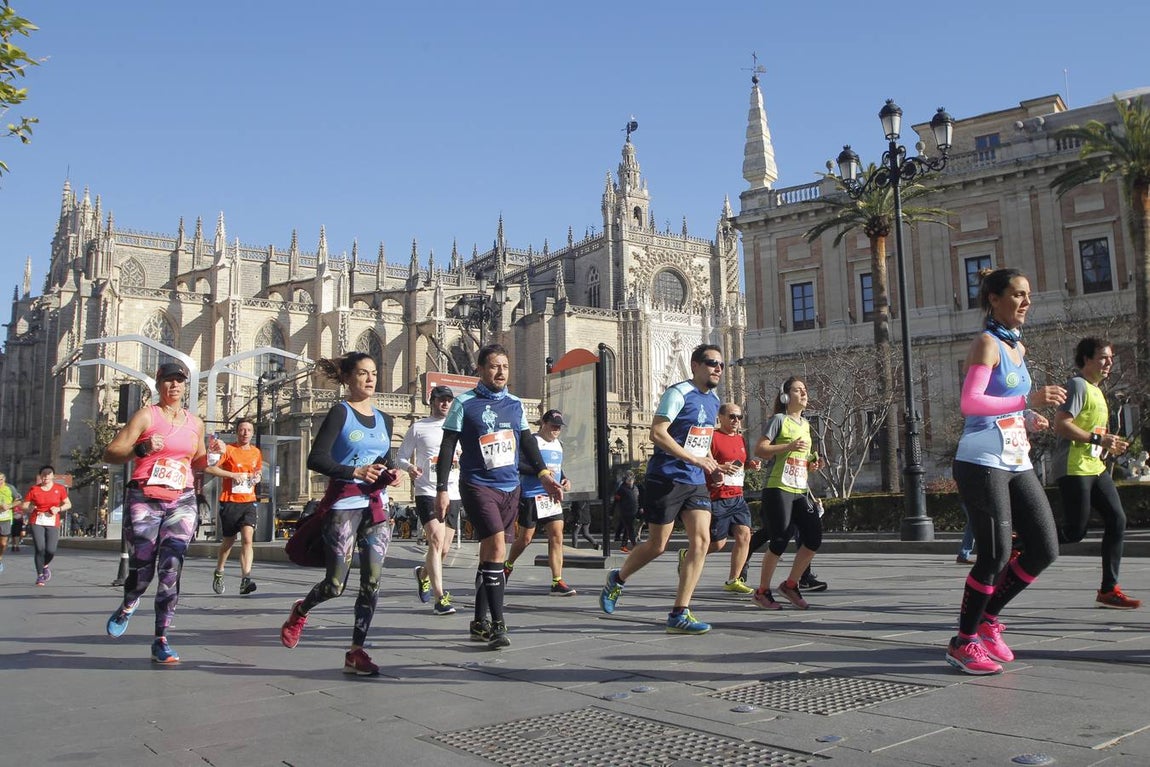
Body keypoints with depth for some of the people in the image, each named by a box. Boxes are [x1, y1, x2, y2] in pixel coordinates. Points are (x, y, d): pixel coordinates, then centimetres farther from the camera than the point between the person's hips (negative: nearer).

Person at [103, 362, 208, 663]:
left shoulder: (195, 423, 15)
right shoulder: (146, 415, 0)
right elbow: (110, 453, -5)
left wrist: (210, 456, 6)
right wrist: (142, 449, -21)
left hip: (182, 502, 3)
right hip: (144, 500, -3)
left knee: (171, 568, -9)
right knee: (142, 567, -4)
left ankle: (161, 640, -4)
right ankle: (128, 605, 34)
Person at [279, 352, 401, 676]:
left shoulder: (382, 420, 15)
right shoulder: (341, 412, -3)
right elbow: (316, 459, -12)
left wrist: (388, 476, 2)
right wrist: (354, 472, -22)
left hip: (376, 506, 6)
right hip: (344, 503, -5)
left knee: (372, 582, -1)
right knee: (335, 584, -3)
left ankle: (356, 651, 9)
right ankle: (300, 611, 30)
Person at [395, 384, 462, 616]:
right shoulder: (418, 427, 6)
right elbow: (400, 457, 6)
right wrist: (409, 467, -15)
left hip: (452, 494, 4)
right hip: (427, 491, -4)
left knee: (444, 549, 10)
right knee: (436, 540, -21)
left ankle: (423, 574, 41)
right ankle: (439, 598, -20)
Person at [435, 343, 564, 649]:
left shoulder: (515, 404, 11)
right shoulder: (464, 403, -4)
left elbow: (527, 442, 16)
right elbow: (447, 448, -3)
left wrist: (544, 474, 4)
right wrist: (442, 489, -8)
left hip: (510, 488, 5)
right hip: (478, 485, -5)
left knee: (490, 554, 11)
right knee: (497, 548, -18)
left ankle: (480, 623, 22)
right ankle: (497, 624, -14)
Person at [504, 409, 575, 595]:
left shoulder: (559, 444, 16)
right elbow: (515, 464, -17)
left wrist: (565, 480, 9)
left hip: (552, 497, 6)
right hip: (531, 497, -6)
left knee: (557, 538, -4)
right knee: (525, 538, 5)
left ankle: (557, 582, -3)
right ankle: (508, 566, 32)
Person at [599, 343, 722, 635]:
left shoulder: (713, 400, 13)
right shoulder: (678, 393, -12)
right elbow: (657, 433, -21)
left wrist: (709, 460, 11)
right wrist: (695, 459, -22)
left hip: (696, 482, 7)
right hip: (666, 479, -7)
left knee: (701, 540, -7)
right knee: (657, 546, 2)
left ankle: (679, 614, -2)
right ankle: (617, 580, 31)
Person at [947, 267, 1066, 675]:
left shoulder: (1018, 348, 19)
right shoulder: (986, 343, -7)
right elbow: (970, 402, -21)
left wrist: (1029, 420, 9)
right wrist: (1029, 401, -25)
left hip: (1016, 463, 9)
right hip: (982, 463, -9)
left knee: (1045, 549, 5)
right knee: (995, 556, -7)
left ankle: (987, 616, 22)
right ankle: (963, 642, 10)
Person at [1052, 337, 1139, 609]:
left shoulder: (1097, 391, 21)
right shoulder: (1077, 385, -9)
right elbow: (1061, 425, -20)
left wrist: (1110, 446, 15)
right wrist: (1098, 439, -21)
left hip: (1095, 467, 10)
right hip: (1074, 468, -10)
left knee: (1117, 521, 2)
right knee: (1074, 531, -10)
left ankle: (1108, 590, 6)